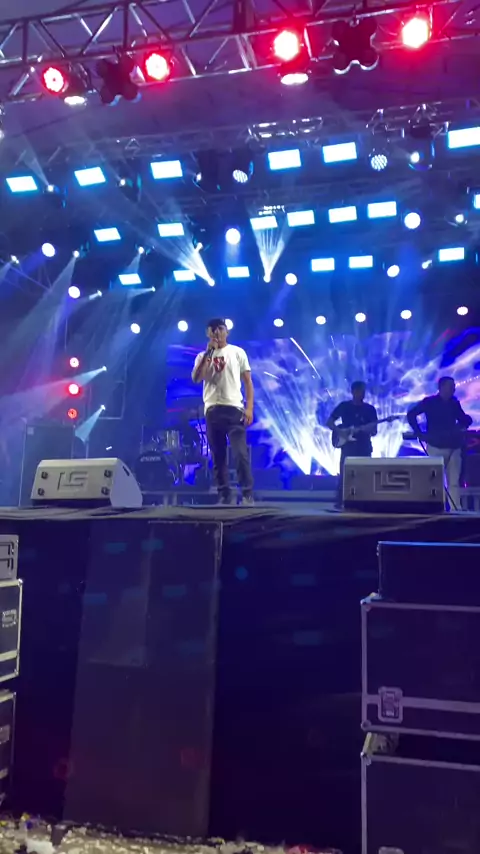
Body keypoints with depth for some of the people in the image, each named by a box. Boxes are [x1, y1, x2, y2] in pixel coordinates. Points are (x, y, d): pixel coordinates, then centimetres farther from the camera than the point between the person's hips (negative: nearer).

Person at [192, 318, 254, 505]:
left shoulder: (237, 352, 8)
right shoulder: (203, 356, 14)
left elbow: (248, 382, 5)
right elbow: (196, 378, -4)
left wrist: (249, 408, -6)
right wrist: (209, 353, -6)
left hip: (234, 408, -3)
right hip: (212, 410, 3)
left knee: (241, 454, -11)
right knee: (218, 456, 4)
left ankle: (247, 495, -7)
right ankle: (224, 496, 10)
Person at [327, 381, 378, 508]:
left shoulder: (370, 409, 7)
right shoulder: (344, 406, 2)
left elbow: (374, 431, 5)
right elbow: (329, 422, 4)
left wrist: (371, 429, -19)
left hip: (364, 447, 2)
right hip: (348, 445, -2)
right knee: (344, 474, -7)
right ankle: (340, 501, -2)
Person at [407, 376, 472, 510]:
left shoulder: (455, 403, 10)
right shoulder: (429, 402, -2)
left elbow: (463, 419, 18)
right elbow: (411, 414, -2)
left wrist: (463, 424, -6)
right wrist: (419, 433, -8)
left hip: (454, 446, 4)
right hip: (436, 446, -4)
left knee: (454, 481, 2)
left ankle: (455, 509, 4)